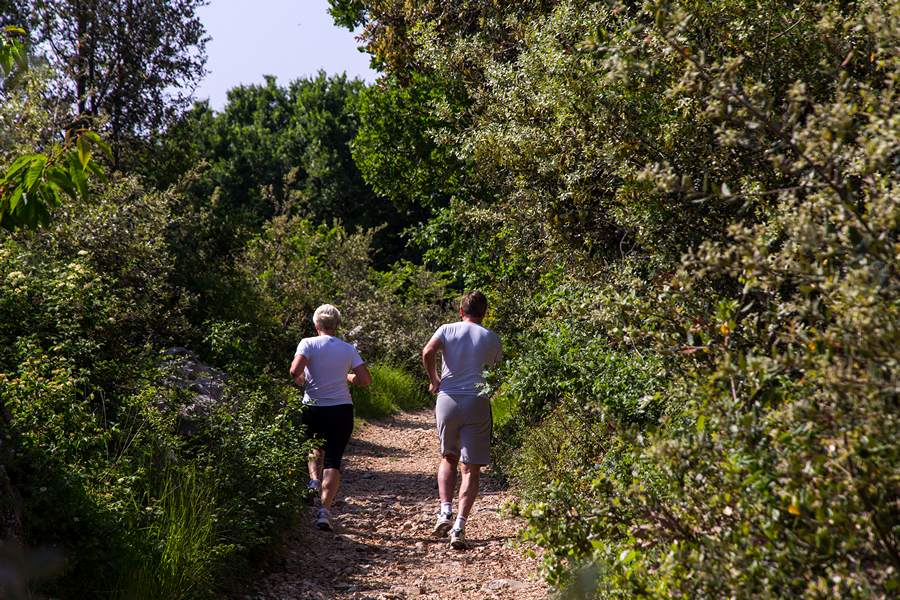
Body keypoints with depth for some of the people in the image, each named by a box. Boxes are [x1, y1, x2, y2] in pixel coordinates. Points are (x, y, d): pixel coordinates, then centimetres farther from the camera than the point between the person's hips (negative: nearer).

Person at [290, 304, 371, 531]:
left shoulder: (308, 344, -5)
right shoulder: (348, 349, 1)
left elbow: (295, 372, -19)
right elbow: (366, 380, -2)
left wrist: (302, 381, 3)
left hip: (313, 408, 0)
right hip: (341, 410, 0)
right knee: (333, 460, 2)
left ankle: (314, 480, 5)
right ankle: (325, 510, -11)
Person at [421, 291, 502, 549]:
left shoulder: (447, 329, 6)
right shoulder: (491, 338, 8)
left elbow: (427, 352, -10)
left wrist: (434, 380, 3)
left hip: (448, 399, 1)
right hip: (477, 402, -1)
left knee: (448, 458, 22)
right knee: (471, 469, 2)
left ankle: (445, 511, 9)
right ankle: (460, 526, -7)